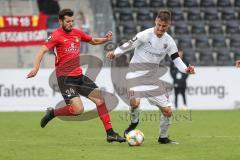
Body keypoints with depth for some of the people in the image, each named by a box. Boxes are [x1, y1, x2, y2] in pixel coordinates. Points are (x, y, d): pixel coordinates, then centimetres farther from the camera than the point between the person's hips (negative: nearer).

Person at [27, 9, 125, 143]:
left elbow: (93, 41, 26)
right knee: (78, 109, -20)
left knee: (100, 99, 3)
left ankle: (110, 133, 9)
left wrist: (106, 39, 6)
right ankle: (52, 113, 6)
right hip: (65, 78, -7)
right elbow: (42, 51, -18)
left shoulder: (77, 33, 10)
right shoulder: (57, 35, -9)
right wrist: (36, 67, -34)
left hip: (79, 76, 7)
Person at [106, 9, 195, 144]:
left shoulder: (169, 42, 0)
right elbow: (128, 46, -14)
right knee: (135, 102, -32)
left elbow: (177, 60, 3)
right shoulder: (145, 35, -14)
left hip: (152, 78, 5)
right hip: (136, 75, -5)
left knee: (167, 110, 2)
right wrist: (114, 53, -31)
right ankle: (134, 123, 2)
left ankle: (163, 137, 25)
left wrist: (186, 69, -16)